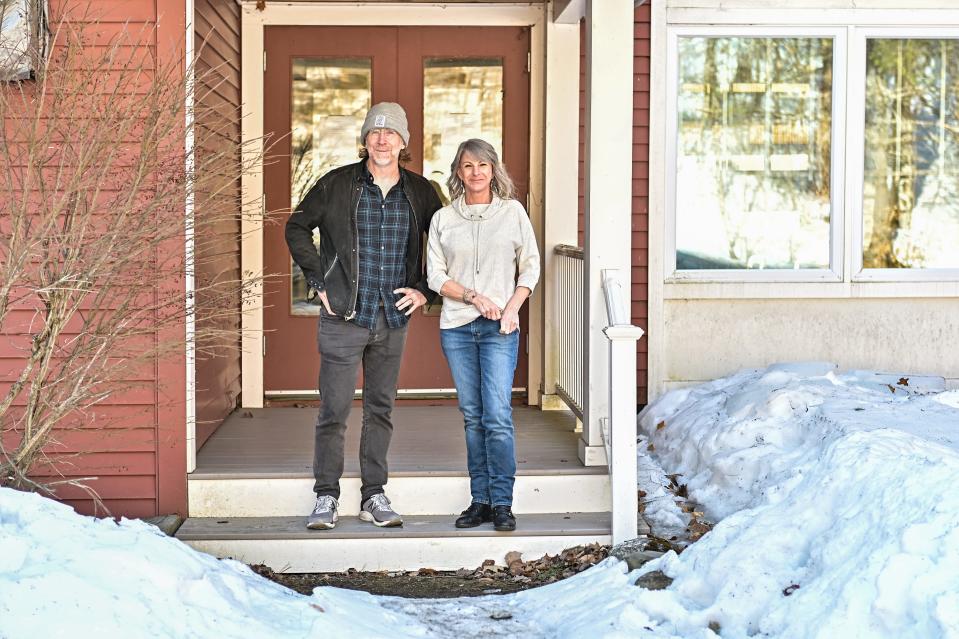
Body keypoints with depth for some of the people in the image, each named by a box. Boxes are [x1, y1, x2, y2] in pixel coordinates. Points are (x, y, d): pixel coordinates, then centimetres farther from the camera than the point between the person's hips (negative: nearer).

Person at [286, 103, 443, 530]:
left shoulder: (420, 192, 5)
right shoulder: (337, 184, -2)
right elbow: (297, 228, 7)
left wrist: (424, 289, 7)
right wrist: (318, 280, 0)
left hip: (393, 319, 3)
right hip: (343, 317, -3)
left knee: (381, 410, 10)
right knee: (333, 411, -2)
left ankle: (374, 496, 19)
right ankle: (326, 497, 8)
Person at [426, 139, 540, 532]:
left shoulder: (513, 212, 6)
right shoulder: (443, 219, 7)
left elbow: (530, 265, 8)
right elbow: (435, 275, 4)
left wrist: (513, 307, -5)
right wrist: (475, 297, -10)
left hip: (500, 328, -2)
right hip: (456, 327, 2)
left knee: (497, 417, -10)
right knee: (472, 417, 6)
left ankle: (502, 503, -4)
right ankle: (480, 500, 11)